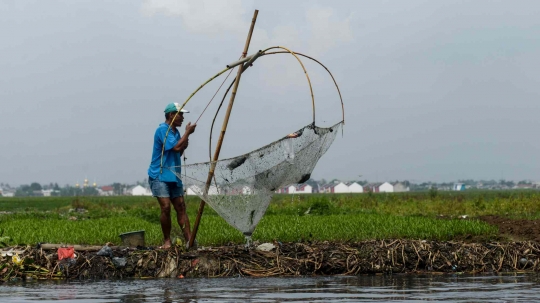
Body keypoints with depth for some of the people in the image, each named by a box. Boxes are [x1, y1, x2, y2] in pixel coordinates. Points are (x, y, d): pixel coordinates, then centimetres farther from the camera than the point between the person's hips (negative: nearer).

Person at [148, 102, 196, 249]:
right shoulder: (162, 130, -14)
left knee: (181, 207, 0)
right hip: (159, 175, -8)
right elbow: (175, 147, -22)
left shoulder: (176, 131, 13)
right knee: (166, 207, -15)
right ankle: (166, 241, -2)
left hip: (173, 175, 8)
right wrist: (187, 132, -14)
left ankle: (189, 239, -4)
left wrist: (185, 143, 2)